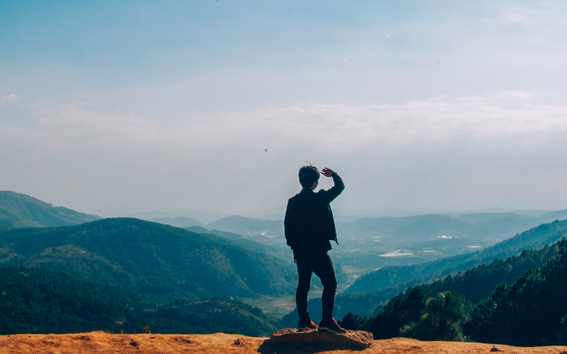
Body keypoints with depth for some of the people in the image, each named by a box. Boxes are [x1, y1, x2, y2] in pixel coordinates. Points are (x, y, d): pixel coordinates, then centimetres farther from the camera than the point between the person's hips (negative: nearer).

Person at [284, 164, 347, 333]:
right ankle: (327, 321, -9)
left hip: (300, 251, 6)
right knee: (330, 283, -2)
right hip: (318, 250, -6)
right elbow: (340, 186, 3)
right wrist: (333, 174, 23)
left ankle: (304, 321, 16)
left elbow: (287, 226, 9)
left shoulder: (292, 202, 3)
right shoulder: (320, 198, -12)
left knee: (303, 285, 14)